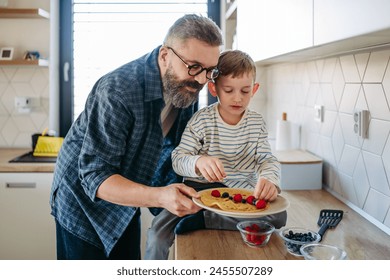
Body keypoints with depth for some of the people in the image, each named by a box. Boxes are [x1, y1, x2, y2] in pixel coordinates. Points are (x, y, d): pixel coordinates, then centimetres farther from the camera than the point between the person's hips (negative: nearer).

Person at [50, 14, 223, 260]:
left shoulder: (186, 89, -9)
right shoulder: (117, 92, -32)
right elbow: (95, 178, -33)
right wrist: (160, 196, -47)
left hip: (127, 207, 6)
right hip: (85, 205, -6)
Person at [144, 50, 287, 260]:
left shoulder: (256, 122, 1)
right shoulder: (201, 120, -8)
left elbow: (268, 159, -3)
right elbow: (178, 158, -13)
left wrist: (269, 179, -28)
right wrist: (198, 162, -37)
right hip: (199, 189, -3)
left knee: (279, 216, -23)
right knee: (158, 233, -22)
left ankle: (204, 219, -20)